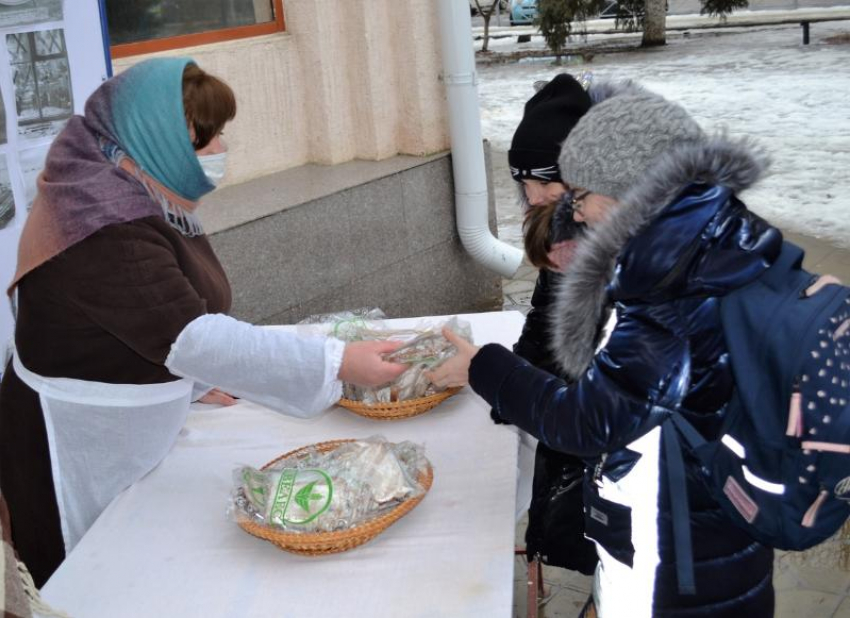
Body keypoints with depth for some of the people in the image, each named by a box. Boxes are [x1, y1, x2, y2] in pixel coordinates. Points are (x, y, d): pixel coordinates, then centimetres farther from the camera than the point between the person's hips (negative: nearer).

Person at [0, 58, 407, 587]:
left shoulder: (148, 200, 4)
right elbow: (190, 335, -35)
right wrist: (338, 364, -36)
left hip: (140, 435, 9)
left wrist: (196, 382, 5)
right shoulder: (105, 226, -27)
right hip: (82, 451, -9)